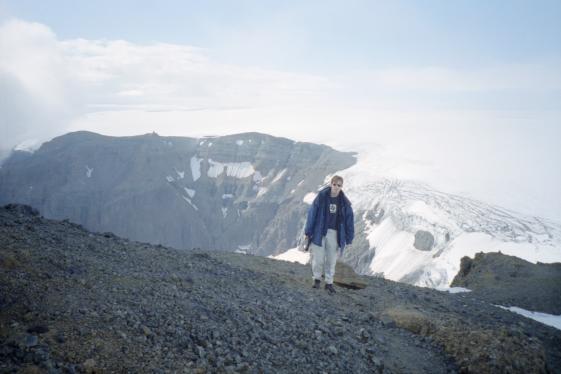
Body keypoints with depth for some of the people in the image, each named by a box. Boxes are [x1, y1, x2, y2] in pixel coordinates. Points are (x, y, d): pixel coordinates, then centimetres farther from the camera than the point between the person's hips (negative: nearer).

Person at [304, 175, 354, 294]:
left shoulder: (344, 201, 0)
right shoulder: (321, 196, -7)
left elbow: (349, 218, 4)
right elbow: (312, 213, -5)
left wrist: (349, 237, 3)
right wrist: (308, 231, -5)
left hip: (334, 233, 2)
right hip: (319, 232, -2)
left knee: (331, 259, 10)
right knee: (318, 258, 0)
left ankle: (329, 283, 24)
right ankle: (317, 279, 24)